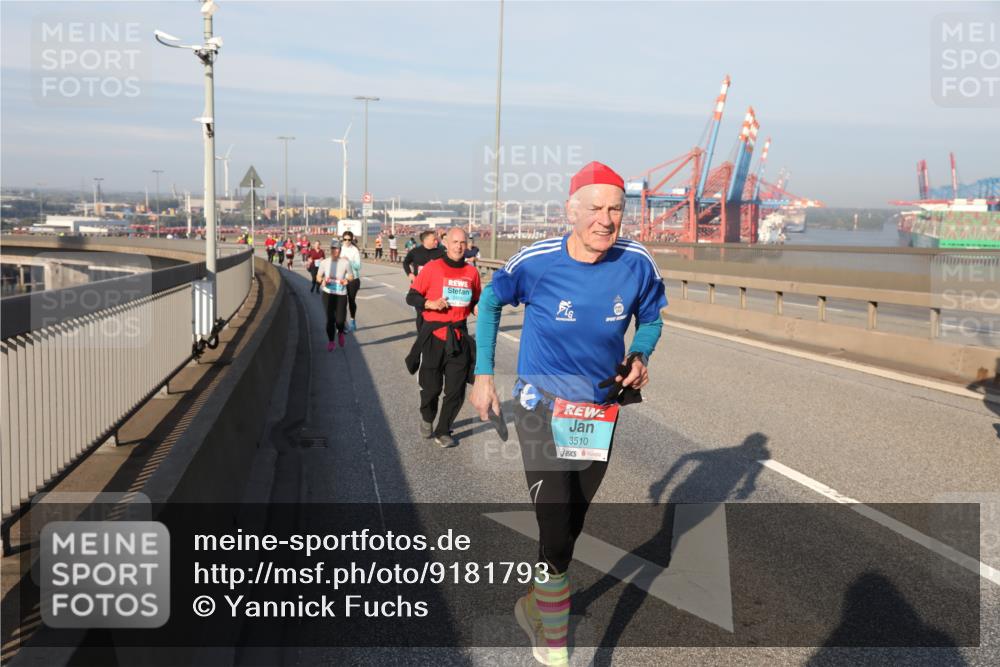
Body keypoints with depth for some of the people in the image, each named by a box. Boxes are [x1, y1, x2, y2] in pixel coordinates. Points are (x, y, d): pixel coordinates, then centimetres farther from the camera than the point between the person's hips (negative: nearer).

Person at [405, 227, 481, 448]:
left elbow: (477, 300, 19)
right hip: (434, 334, -2)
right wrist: (430, 303, -19)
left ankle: (443, 431, 18)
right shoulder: (432, 268, -4)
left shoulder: (472, 272, 6)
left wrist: (478, 308, -3)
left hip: (459, 336, 3)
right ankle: (427, 418, 37)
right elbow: (411, 297, -1)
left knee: (456, 388, 1)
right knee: (431, 386, 6)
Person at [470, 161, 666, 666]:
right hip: (541, 406, -4)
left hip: (602, 410, 4)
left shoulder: (637, 264, -12)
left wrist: (640, 356, -13)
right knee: (556, 533, -12)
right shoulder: (536, 261, -18)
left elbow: (650, 318, 7)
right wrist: (482, 374, 1)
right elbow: (490, 302, 1)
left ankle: (537, 606, 47)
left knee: (570, 525, 20)